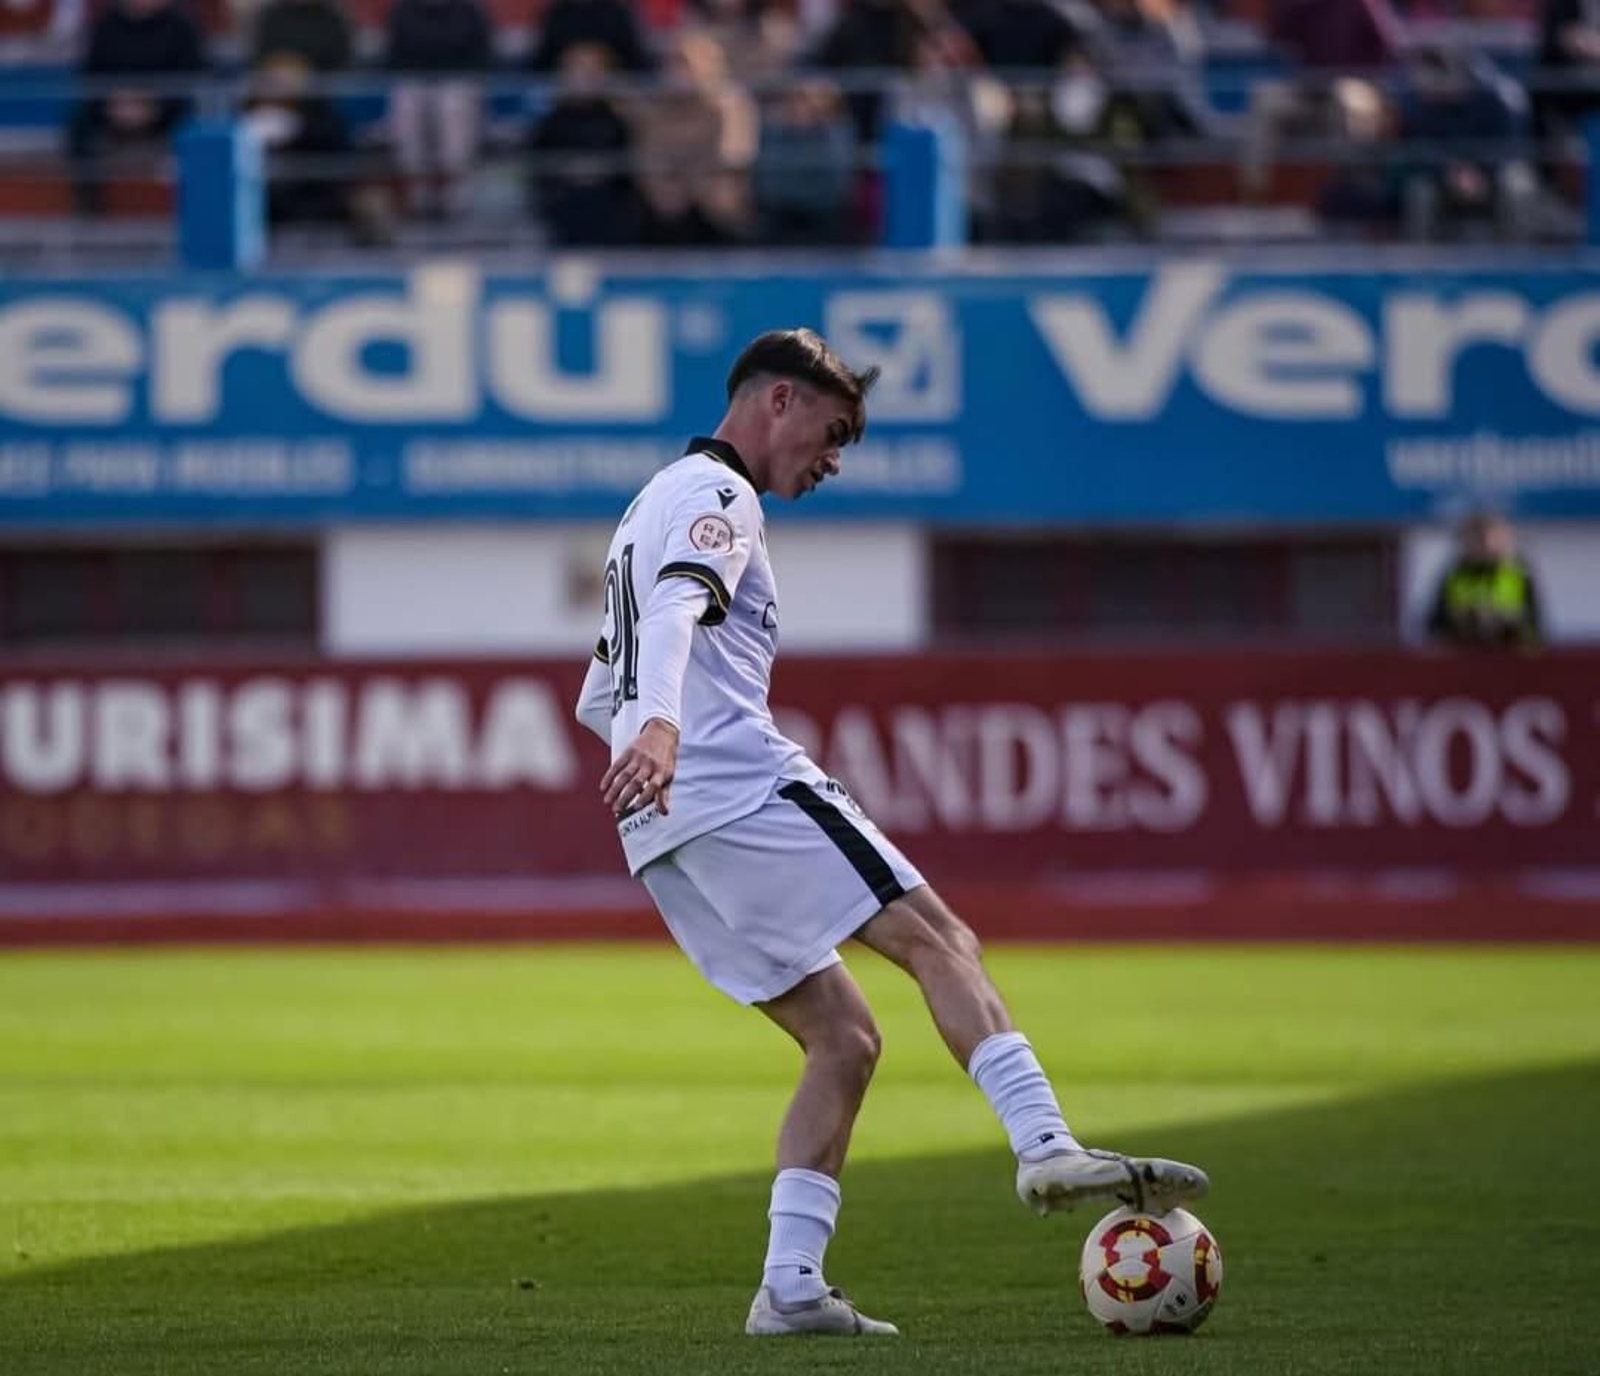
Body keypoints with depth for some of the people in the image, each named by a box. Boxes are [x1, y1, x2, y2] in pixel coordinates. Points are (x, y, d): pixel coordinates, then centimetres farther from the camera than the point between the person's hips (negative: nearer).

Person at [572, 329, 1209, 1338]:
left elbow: (598, 700, 34)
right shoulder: (714, 493, 0)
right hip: (741, 779, -9)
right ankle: (1048, 1149, -32)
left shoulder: (653, 508, 31)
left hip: (668, 837, 9)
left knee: (843, 1036, 5)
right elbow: (675, 611, -22)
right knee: (937, 938, -15)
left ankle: (791, 1283, -7)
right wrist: (662, 729, -38)